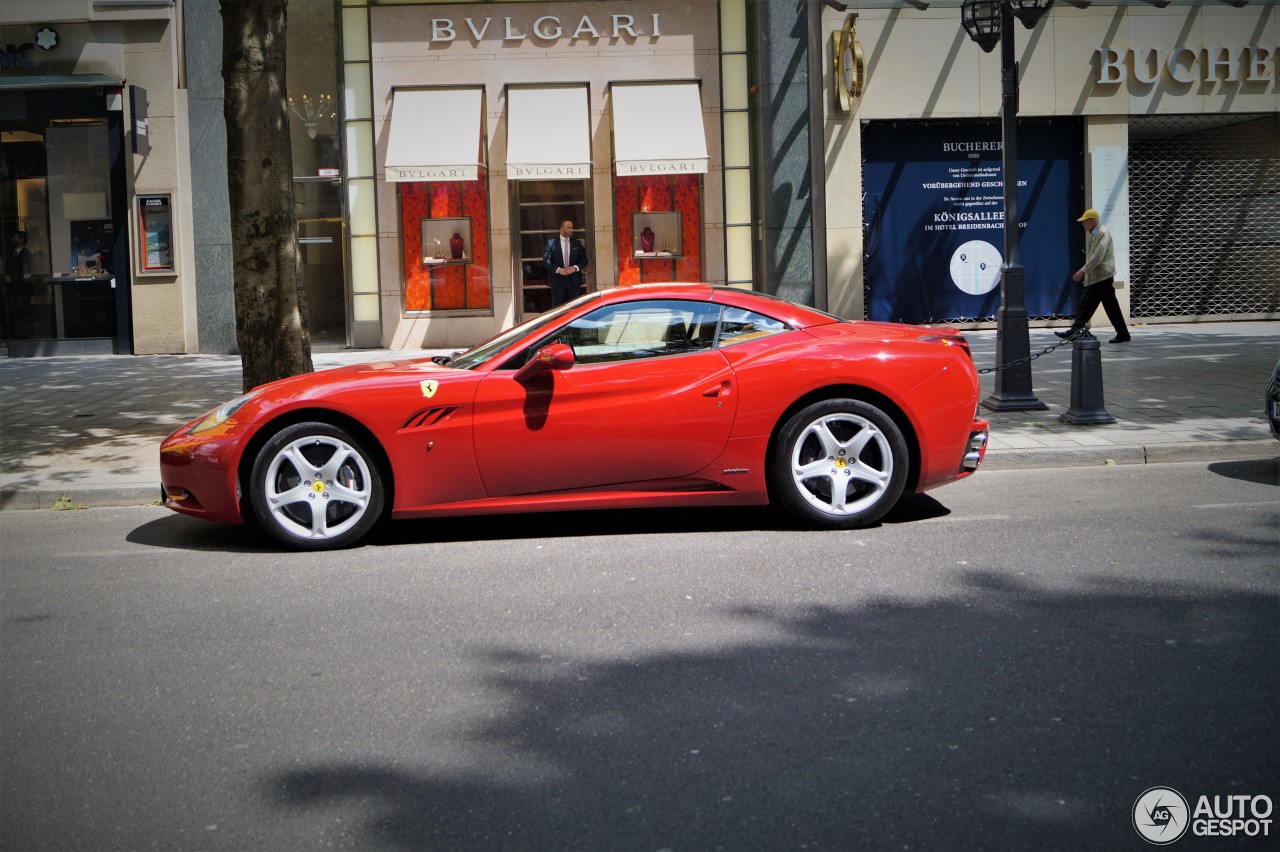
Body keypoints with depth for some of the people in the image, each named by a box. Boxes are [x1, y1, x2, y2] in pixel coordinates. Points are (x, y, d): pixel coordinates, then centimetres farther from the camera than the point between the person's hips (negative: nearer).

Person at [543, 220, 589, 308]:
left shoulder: (577, 244, 10)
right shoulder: (552, 242, 2)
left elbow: (584, 260, 9)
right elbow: (546, 260, -2)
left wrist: (575, 268, -10)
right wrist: (558, 269, -16)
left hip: (573, 280, 2)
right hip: (557, 280, -2)